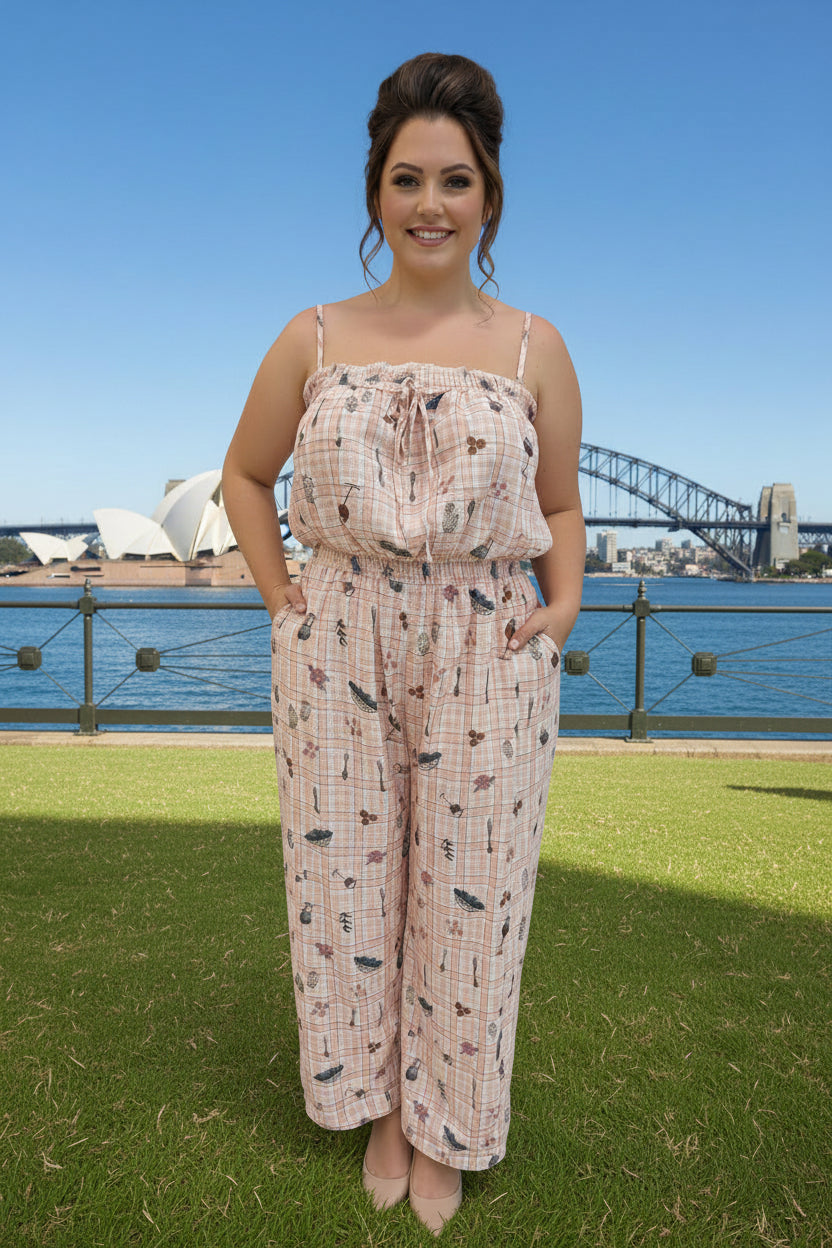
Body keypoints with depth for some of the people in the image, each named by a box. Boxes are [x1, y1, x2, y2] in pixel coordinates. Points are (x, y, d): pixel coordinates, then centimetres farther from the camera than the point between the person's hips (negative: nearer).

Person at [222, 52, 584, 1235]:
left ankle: (444, 1129, 34)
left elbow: (561, 506, 12)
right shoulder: (315, 339, 5)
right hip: (339, 649, 1)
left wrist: (564, 605, -5)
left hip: (487, 658, 0)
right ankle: (381, 1108, 36)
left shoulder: (534, 347, 4)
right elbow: (245, 475, 16)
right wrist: (278, 592, 5)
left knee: (467, 893, 8)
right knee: (344, 880, 10)